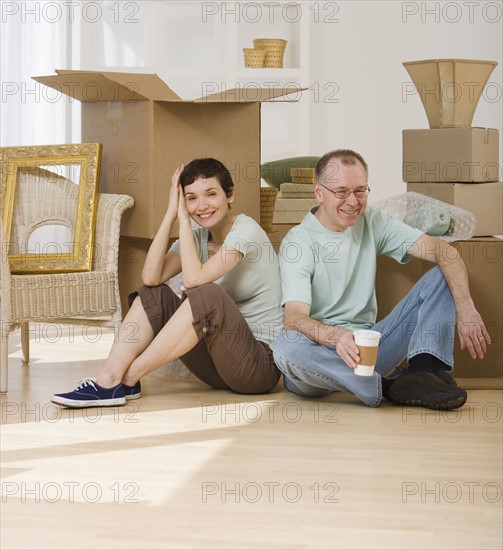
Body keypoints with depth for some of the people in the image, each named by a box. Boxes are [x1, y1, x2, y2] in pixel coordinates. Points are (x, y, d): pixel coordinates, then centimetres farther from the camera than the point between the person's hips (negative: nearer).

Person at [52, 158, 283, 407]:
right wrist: (171, 213, -11)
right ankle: (109, 377, -18)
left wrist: (184, 218, -16)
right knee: (154, 294, -3)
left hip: (261, 362, -7)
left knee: (208, 294, -31)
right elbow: (151, 277, -10)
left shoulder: (246, 230, -13)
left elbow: (194, 279, -26)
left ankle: (126, 379, -22)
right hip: (218, 362, 7)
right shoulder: (198, 237, 8)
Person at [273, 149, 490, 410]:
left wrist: (466, 308, -24)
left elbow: (443, 250, -5)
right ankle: (391, 387, -32)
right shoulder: (298, 242, -9)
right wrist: (337, 336, -45)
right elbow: (294, 318, -23)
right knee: (285, 347, -39)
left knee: (443, 274, -5)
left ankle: (424, 367, -27)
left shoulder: (373, 222, 5)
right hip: (323, 353, -4)